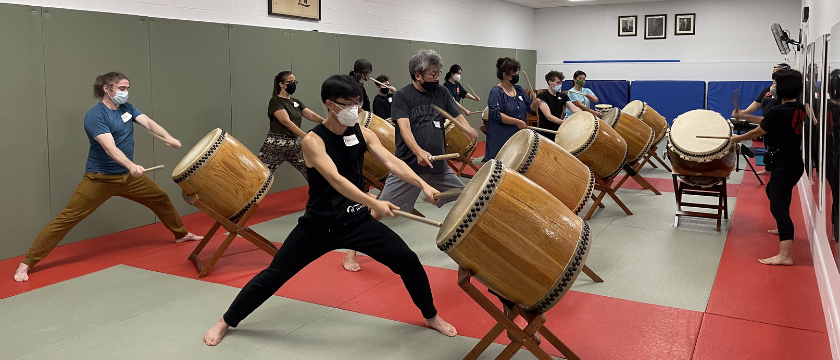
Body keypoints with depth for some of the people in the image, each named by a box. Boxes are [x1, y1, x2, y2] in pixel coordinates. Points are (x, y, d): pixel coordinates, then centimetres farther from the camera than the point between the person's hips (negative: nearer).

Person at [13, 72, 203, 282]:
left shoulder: (127, 108, 4)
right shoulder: (95, 115, -18)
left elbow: (148, 123, -9)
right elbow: (109, 147, -31)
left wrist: (168, 137, -29)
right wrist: (131, 166, -47)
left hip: (128, 176, 7)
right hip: (99, 178, -7)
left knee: (161, 199, 16)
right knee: (67, 218, -10)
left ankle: (180, 234, 39)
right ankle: (27, 263, -3)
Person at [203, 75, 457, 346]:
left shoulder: (363, 134, -2)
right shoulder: (313, 141, -17)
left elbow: (391, 162, -14)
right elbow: (336, 180, -32)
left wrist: (422, 185, -32)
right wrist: (374, 203, -45)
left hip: (357, 220, 4)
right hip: (319, 224, -3)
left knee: (407, 260, -2)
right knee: (274, 274, 3)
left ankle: (431, 316, 22)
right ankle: (226, 322, 24)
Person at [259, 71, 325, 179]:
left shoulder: (296, 102, 16)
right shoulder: (275, 101, -5)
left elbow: (312, 115, 5)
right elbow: (286, 122, -17)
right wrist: (306, 136, -23)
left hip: (294, 146, 7)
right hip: (275, 146, -7)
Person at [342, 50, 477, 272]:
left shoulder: (442, 93, 8)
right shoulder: (402, 96, -8)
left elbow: (458, 117, 2)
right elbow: (404, 127, -21)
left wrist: (469, 130, -23)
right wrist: (418, 151, -40)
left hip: (438, 166, 5)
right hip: (407, 167, -5)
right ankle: (350, 253, 6)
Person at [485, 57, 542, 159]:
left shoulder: (519, 90, 12)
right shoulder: (496, 92, -11)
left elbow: (530, 108, 15)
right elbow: (495, 114, -22)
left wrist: (535, 104, -9)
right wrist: (517, 122, -24)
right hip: (500, 139, -7)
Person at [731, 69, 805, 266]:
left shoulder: (777, 112, -20)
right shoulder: (800, 109, 5)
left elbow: (758, 132, -7)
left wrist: (739, 138, 11)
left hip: (783, 166, -9)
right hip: (796, 163, 9)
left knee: (778, 206, -14)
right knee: (772, 191, 32)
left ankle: (784, 255, -22)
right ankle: (784, 229, 51)